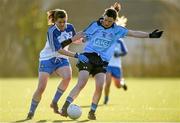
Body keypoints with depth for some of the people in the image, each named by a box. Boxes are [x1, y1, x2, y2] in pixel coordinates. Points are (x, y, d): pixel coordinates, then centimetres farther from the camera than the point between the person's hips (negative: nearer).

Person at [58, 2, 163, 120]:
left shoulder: (117, 30, 7)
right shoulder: (95, 25, 3)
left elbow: (133, 33, 3)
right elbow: (81, 35, 11)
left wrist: (150, 35, -5)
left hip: (102, 62, 3)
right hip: (88, 57, -2)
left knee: (100, 87, -13)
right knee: (81, 84, -17)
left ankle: (92, 112, 3)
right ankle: (65, 108, -16)